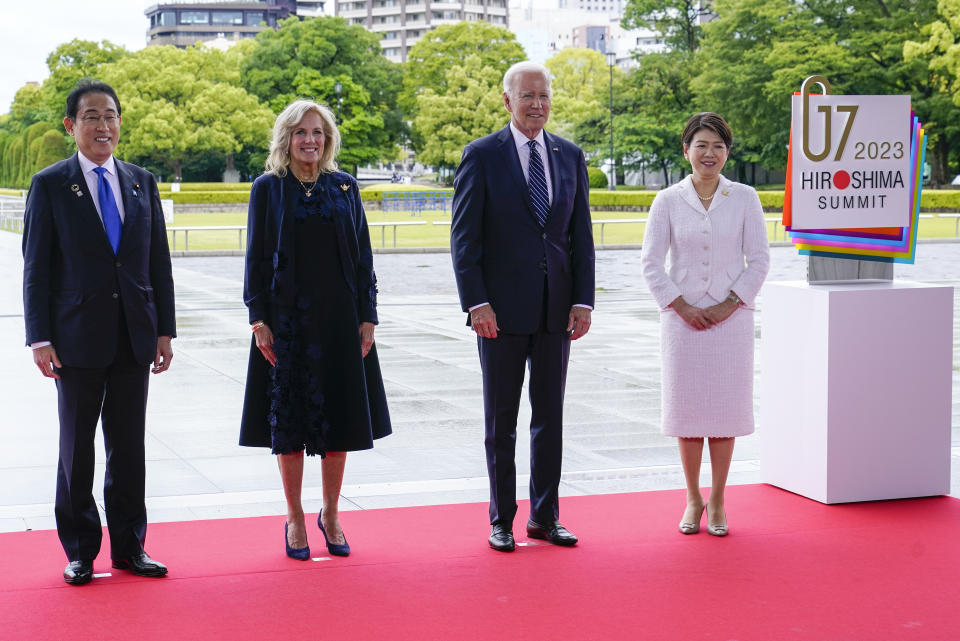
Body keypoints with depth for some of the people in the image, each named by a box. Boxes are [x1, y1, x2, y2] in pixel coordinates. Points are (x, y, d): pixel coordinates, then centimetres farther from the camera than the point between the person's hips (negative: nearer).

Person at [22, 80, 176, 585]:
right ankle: (80, 551, 16)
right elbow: (36, 268, -3)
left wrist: (165, 330, 5)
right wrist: (40, 337, -9)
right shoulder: (50, 185, -1)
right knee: (77, 447, 6)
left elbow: (159, 262, 10)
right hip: (78, 336, -3)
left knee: (129, 445, 9)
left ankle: (129, 546, 19)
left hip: (134, 335, 3)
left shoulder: (142, 182, 9)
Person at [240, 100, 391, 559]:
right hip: (287, 319, -2)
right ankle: (295, 518, 15)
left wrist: (367, 316, 0)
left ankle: (330, 514, 21)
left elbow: (362, 255, 6)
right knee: (289, 419, 2)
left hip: (339, 319, 2)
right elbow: (256, 258, 0)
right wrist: (259, 319, -7)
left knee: (338, 418, 6)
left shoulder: (344, 187, 5)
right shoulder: (268, 189, 0)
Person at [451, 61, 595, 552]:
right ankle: (501, 520, 15)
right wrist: (476, 303, -15)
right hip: (502, 310, -4)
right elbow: (464, 236, -6)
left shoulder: (570, 156, 8)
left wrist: (583, 301, 0)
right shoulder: (482, 156, -4)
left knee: (551, 416, 9)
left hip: (555, 309, 4)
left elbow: (581, 235, 8)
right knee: (501, 420, 6)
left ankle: (545, 517, 20)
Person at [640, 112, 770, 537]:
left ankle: (717, 501, 14)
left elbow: (759, 259, 2)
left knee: (725, 406, 2)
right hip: (682, 318, 0)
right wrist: (682, 307, -8)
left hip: (730, 318, 0)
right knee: (686, 406, 3)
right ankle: (693, 499, 16)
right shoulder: (668, 201, 2)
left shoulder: (744, 199, 2)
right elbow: (651, 263, 1)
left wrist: (730, 304, -8)